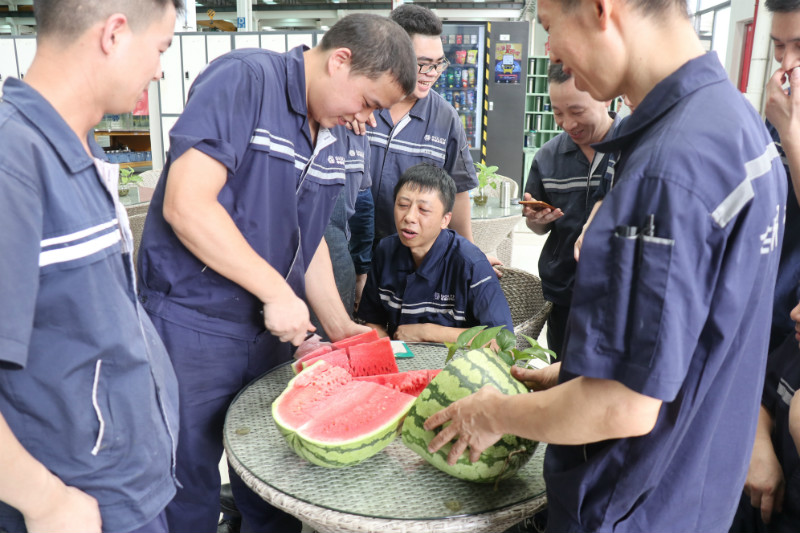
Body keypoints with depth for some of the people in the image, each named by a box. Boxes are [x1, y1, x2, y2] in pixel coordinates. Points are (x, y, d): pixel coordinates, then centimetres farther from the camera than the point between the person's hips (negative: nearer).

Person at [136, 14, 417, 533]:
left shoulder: (335, 136, 9)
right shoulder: (244, 79, -15)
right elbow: (186, 204, -24)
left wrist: (340, 326, 9)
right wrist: (277, 291, -19)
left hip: (271, 329, 7)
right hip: (194, 326, -7)